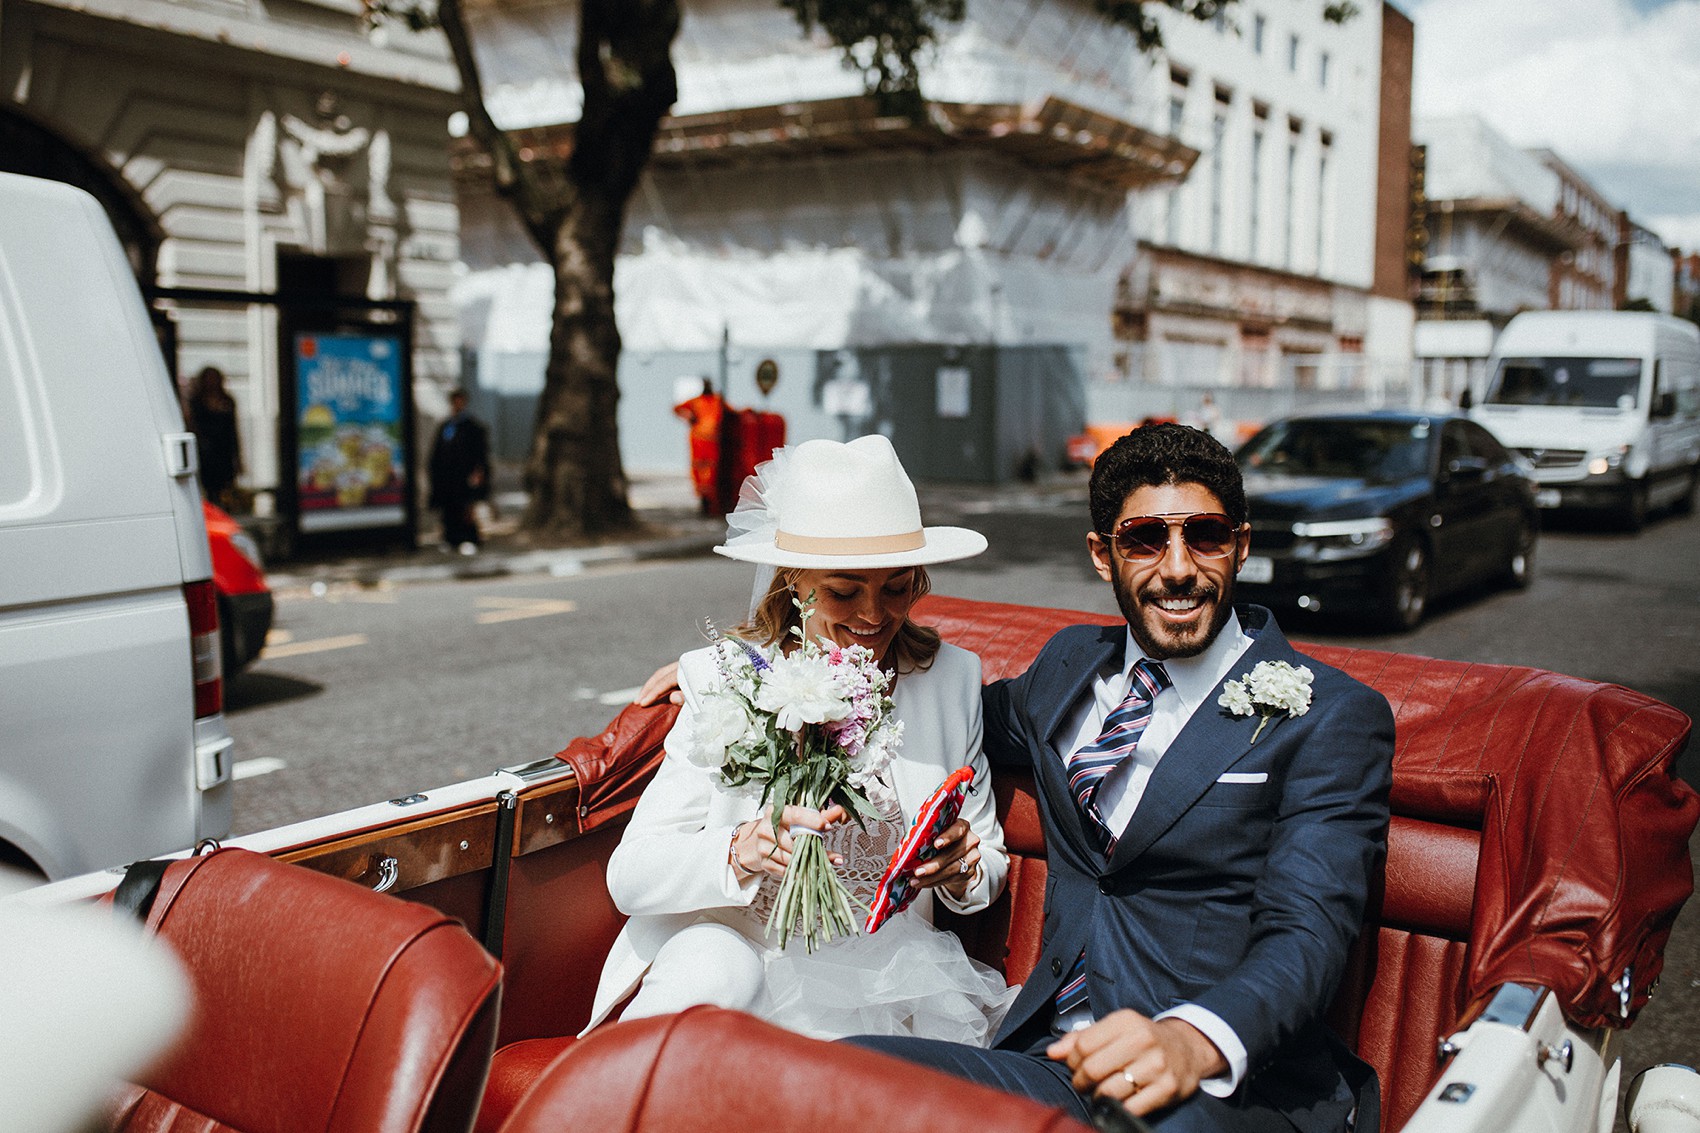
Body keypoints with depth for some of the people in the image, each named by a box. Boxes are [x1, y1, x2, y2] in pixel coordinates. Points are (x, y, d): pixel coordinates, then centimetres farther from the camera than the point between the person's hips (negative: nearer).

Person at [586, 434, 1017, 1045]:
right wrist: (745, 848, -32)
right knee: (711, 964, -33)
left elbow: (990, 869, 9)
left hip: (885, 976, 1)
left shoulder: (952, 679, 1)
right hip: (741, 954, -1)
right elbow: (629, 876, -12)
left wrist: (959, 869, -15)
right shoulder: (727, 681, -7)